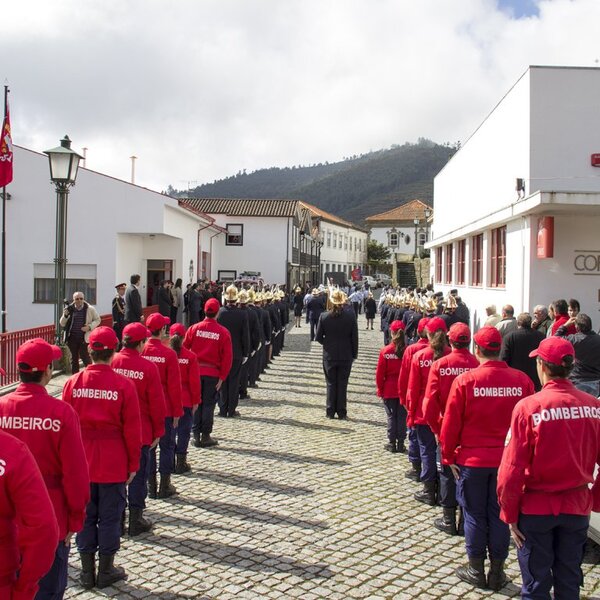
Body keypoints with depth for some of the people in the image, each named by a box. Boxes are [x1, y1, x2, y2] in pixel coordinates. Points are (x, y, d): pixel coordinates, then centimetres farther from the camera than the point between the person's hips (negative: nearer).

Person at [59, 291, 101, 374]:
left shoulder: (90, 309, -2)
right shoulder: (70, 309, 3)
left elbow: (97, 320, 5)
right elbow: (62, 324, 8)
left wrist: (90, 327, -12)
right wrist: (65, 315, -12)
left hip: (84, 338, -3)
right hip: (72, 338, 3)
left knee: (85, 357, -5)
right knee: (74, 358, 12)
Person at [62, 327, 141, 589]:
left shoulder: (73, 382, -5)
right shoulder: (123, 385, -11)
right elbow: (132, 429, -8)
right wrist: (133, 464, 3)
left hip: (81, 463, 3)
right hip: (113, 464, -2)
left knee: (85, 515, 13)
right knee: (109, 516, 9)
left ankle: (87, 572, 22)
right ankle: (106, 571, 19)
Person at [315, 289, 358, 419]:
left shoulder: (324, 317, -10)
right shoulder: (351, 317, -10)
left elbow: (318, 337, -4)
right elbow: (354, 338, -4)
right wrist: (354, 353, 7)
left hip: (329, 356, 0)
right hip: (346, 356, 0)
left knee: (331, 384, 11)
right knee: (342, 384, 9)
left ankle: (330, 412, 14)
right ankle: (341, 412, 11)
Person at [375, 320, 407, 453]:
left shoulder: (385, 351, -11)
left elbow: (380, 372, -6)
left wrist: (380, 389, 5)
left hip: (389, 391, -1)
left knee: (391, 416, 9)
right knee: (402, 416, 9)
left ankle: (392, 443, 12)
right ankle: (401, 444, 12)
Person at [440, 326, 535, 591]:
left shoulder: (465, 380, -13)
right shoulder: (522, 380, -7)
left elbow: (451, 423, -8)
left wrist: (448, 456, 4)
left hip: (472, 461, -2)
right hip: (508, 461, 2)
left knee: (475, 515, 12)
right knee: (500, 515, 13)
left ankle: (476, 571, 22)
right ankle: (497, 573, 23)